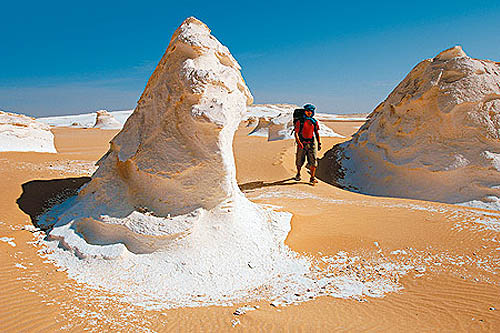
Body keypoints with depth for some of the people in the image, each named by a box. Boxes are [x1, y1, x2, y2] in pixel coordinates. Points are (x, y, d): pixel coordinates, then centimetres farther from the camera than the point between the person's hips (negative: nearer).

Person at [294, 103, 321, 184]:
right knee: (299, 161, 8)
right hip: (302, 143, -2)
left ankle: (312, 178, -1)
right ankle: (298, 174, 33)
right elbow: (296, 133, -9)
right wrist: (299, 142, -22)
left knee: (313, 161, -7)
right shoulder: (299, 121, -4)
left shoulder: (314, 122, 7)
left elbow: (317, 133, 15)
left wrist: (319, 143, 7)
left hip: (311, 144, 2)